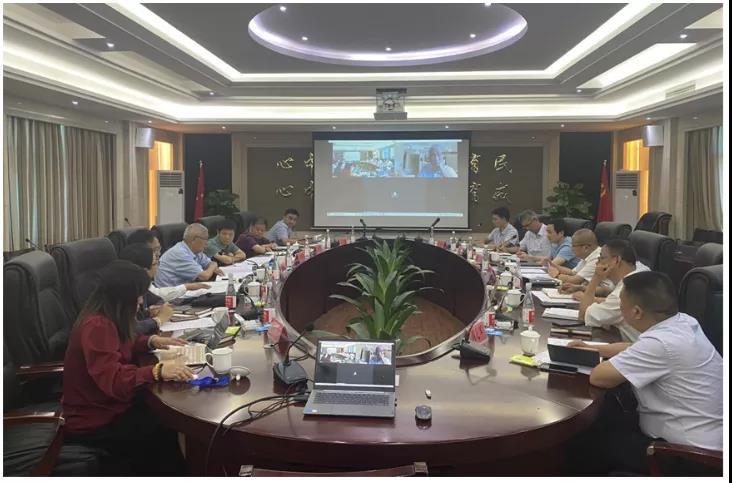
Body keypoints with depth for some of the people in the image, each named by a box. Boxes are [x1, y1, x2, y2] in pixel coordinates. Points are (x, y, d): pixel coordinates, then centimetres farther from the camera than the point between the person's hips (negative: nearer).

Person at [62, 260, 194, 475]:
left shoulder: (107, 319, 3)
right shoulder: (97, 326, -27)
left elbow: (124, 347, 22)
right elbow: (113, 380, -36)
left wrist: (152, 341, 4)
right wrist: (158, 371, -45)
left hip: (106, 405, 10)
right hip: (92, 422, -10)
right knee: (164, 432, -15)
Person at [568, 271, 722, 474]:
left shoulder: (661, 343, -31)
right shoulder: (683, 322, -2)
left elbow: (598, 377, -23)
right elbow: (637, 349, 18)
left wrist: (610, 359, -3)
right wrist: (594, 349, 16)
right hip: (701, 434, 8)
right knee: (605, 422, 18)